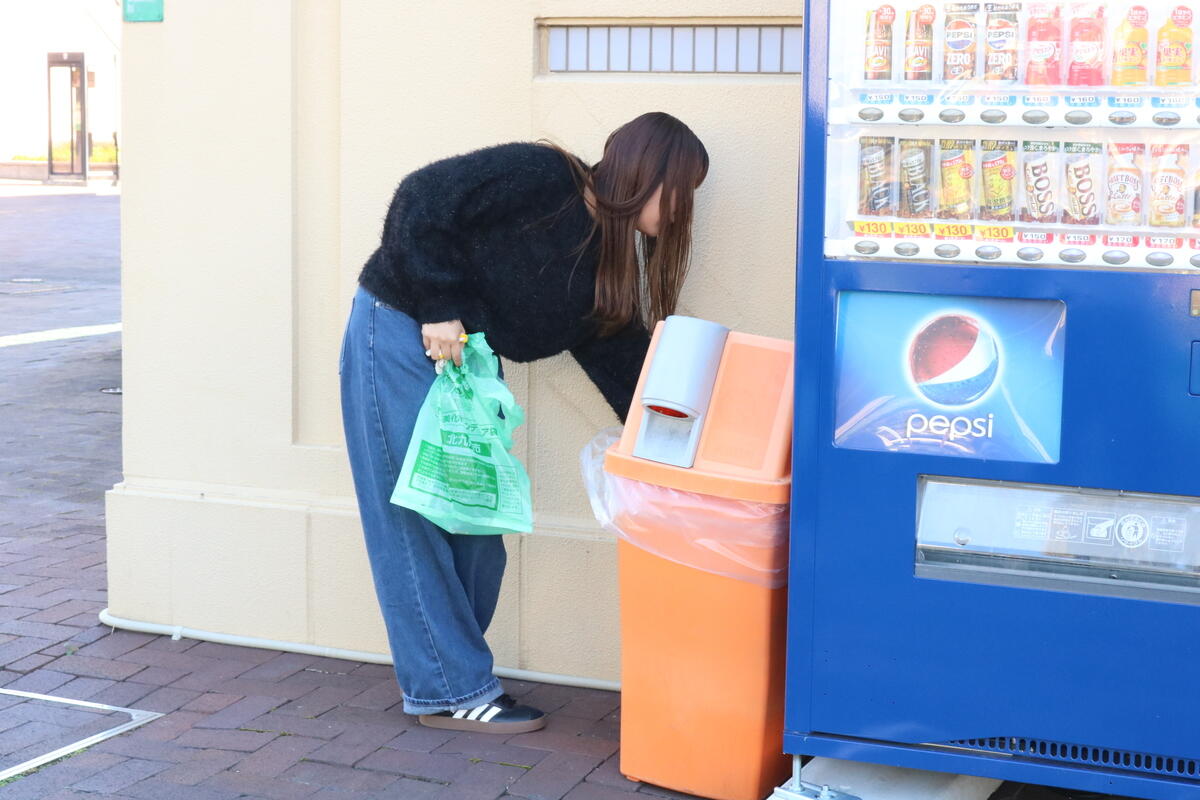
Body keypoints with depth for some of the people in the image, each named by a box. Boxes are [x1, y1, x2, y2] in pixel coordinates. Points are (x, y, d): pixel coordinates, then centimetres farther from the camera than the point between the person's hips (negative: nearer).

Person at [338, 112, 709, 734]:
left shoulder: (609, 262, 6)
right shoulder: (539, 178, -17)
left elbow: (623, 358, 7)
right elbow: (422, 200, -20)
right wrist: (441, 307, -20)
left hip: (469, 357, 9)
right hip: (399, 333, -9)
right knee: (416, 517, -5)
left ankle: (447, 670, 17)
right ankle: (451, 691, 0)